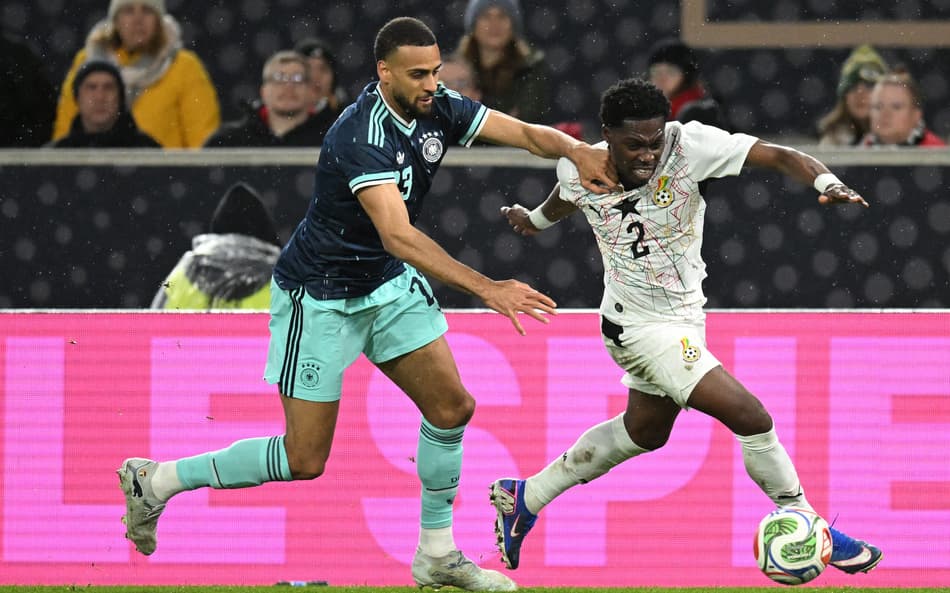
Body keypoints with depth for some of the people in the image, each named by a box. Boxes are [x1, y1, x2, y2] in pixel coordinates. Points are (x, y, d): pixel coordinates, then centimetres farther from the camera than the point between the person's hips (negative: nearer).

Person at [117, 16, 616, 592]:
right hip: (320, 299, -8)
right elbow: (398, 237, -42)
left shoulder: (438, 108, -8)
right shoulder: (362, 138, -32)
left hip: (389, 284, 8)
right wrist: (487, 289, -48)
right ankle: (157, 480, 12)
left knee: (452, 406, 0)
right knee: (306, 459, -3)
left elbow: (526, 133, -6)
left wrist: (577, 150, -29)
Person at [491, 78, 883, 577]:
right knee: (750, 418, -14)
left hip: (683, 312, 5)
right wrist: (535, 219, 29)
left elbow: (779, 156, -26)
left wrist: (826, 182, -44)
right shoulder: (579, 170, -17)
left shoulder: (689, 145, -20)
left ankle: (524, 498, 43)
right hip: (640, 327, -5)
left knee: (645, 430, 27)